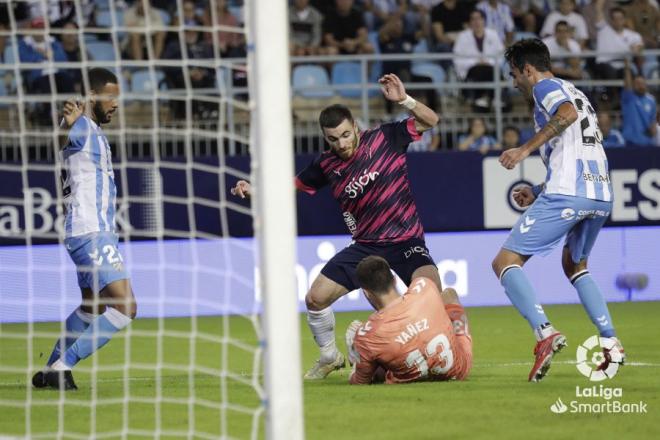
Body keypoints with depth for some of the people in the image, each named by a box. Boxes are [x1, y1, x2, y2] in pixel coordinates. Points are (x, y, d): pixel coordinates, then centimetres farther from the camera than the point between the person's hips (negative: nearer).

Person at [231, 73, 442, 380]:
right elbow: (294, 185, 14)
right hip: (365, 246, 4)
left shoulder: (385, 138, -8)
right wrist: (255, 190, -1)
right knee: (316, 298, -2)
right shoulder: (327, 165, 0)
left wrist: (404, 101, -22)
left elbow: (430, 121, -5)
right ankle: (329, 357, 24)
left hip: (406, 242, -4)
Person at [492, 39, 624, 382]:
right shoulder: (575, 93, 30)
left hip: (567, 195, -9)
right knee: (575, 266, 30)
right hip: (602, 195, 9)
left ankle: (544, 332, -26)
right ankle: (610, 341, 15)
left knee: (505, 263, -5)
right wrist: (538, 192, 31)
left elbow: (567, 113, -19)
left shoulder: (545, 87, 5)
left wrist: (526, 148, -18)